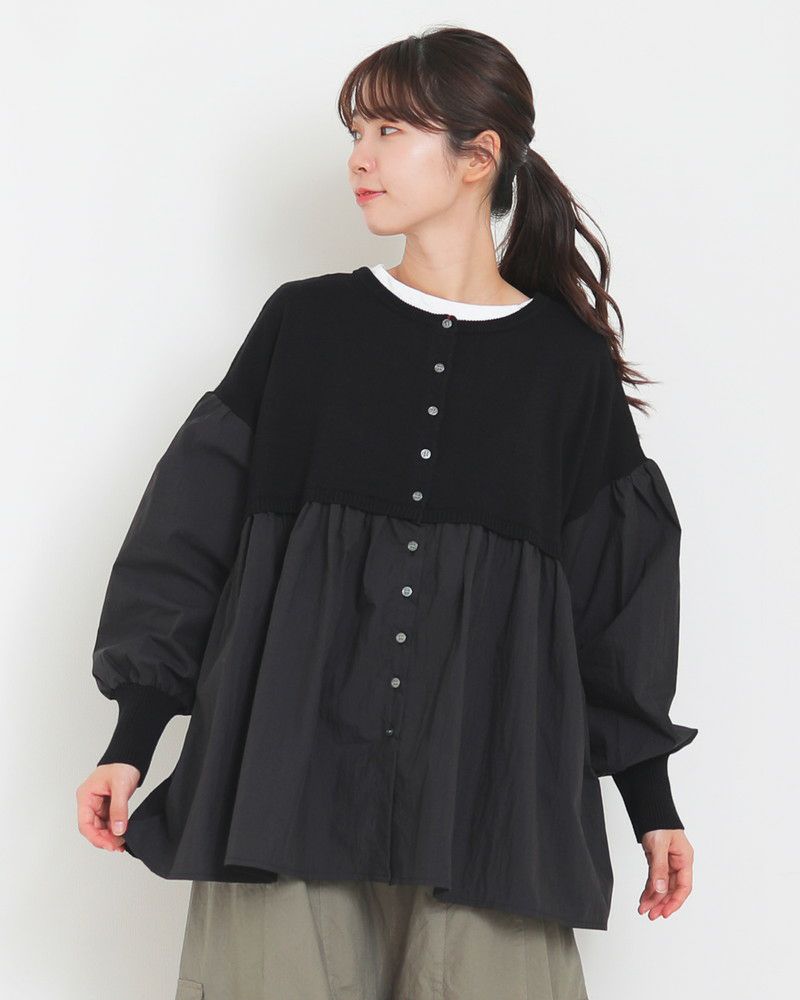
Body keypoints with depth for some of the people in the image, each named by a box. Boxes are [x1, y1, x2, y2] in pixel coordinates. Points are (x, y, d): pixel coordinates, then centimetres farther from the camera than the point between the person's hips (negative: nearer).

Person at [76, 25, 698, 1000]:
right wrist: (133, 737, 0)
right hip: (289, 770, 0)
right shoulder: (307, 323, 5)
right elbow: (192, 531, 5)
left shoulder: (569, 364, 5)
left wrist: (653, 804, 11)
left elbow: (615, 597, 9)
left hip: (488, 787, 0)